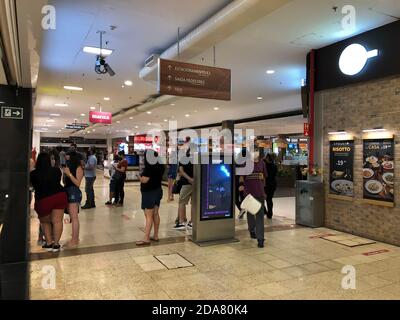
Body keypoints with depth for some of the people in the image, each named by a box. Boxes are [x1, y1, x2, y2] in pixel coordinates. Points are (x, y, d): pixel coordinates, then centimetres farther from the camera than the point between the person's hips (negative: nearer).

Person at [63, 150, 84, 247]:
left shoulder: (78, 168, -9)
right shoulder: (69, 167, 13)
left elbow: (78, 183, -15)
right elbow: (65, 182, 14)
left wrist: (69, 174, -18)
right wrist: (65, 173, 3)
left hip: (74, 193, -8)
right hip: (68, 192, 8)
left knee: (74, 217, -6)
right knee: (72, 217, 11)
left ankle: (75, 240, -1)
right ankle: (75, 238, 20)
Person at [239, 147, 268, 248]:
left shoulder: (262, 163, 6)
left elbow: (264, 177, 14)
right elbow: (241, 177, 4)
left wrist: (263, 188, 13)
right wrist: (242, 185, -9)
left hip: (260, 192, 1)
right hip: (249, 192, -1)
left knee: (260, 215, -4)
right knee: (250, 213, 15)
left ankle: (260, 239, -2)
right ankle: (252, 230, 39)